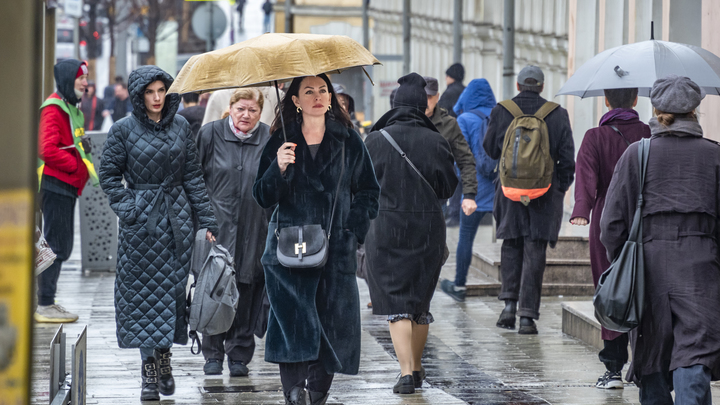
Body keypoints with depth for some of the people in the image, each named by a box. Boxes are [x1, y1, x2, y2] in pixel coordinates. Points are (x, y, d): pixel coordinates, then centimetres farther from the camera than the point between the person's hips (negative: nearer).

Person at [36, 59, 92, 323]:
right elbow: (47, 150, -23)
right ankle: (44, 305, -5)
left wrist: (83, 169, 9)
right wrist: (78, 168, -16)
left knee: (62, 246, 13)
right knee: (57, 245, -8)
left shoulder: (71, 108, 18)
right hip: (55, 185, -10)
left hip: (66, 186, 10)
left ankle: (47, 302, 19)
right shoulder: (54, 109, -14)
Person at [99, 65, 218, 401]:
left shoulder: (180, 127, 6)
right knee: (143, 292, -1)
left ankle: (164, 356, 18)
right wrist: (127, 208, -9)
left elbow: (193, 175, 7)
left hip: (176, 218, 3)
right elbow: (109, 173, 2)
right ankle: (150, 370, 1)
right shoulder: (123, 129, -3)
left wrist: (206, 220, 5)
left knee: (173, 288, 3)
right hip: (141, 222, -3)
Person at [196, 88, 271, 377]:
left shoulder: (269, 140, 3)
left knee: (246, 294, 3)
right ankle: (213, 355, 9)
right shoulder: (211, 134, 2)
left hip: (253, 231, 1)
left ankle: (239, 356, 14)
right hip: (216, 225, -1)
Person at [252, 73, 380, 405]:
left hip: (336, 250, 1)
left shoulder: (348, 141, 8)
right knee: (293, 324, -11)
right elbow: (263, 197, 3)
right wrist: (279, 169, -15)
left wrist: (353, 228, 0)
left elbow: (368, 191, 12)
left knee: (332, 325, -1)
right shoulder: (281, 141, 7)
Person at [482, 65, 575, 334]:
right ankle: (527, 316, -1)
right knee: (534, 252, 2)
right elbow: (567, 157, -2)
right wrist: (561, 188, 11)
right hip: (545, 192, -1)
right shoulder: (557, 114, -4)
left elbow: (490, 149, 8)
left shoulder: (500, 112, -3)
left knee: (511, 246, 18)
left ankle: (509, 303, 8)